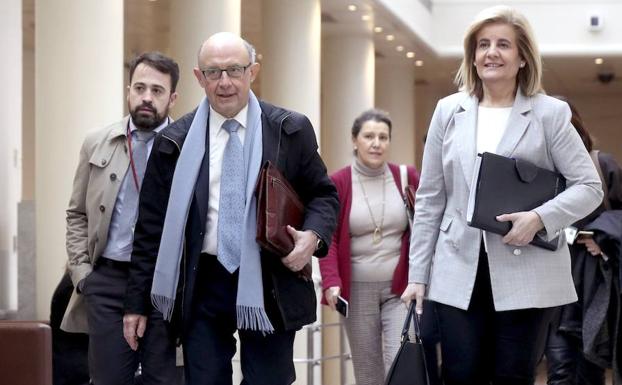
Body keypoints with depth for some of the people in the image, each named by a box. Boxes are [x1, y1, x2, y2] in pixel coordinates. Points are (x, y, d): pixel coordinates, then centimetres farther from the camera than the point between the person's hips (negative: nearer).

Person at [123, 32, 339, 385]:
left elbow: (323, 195, 12)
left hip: (270, 286, 0)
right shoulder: (176, 142, 4)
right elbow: (152, 224, 6)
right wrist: (138, 301, 4)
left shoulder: (291, 130, 3)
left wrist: (313, 234, -11)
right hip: (202, 286, 1)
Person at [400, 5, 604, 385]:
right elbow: (430, 200, 9)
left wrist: (539, 218, -18)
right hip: (459, 272, 2)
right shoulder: (449, 111, 7)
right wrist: (418, 274, 6)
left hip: (527, 274, -2)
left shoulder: (550, 113, 0)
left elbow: (590, 186, -1)